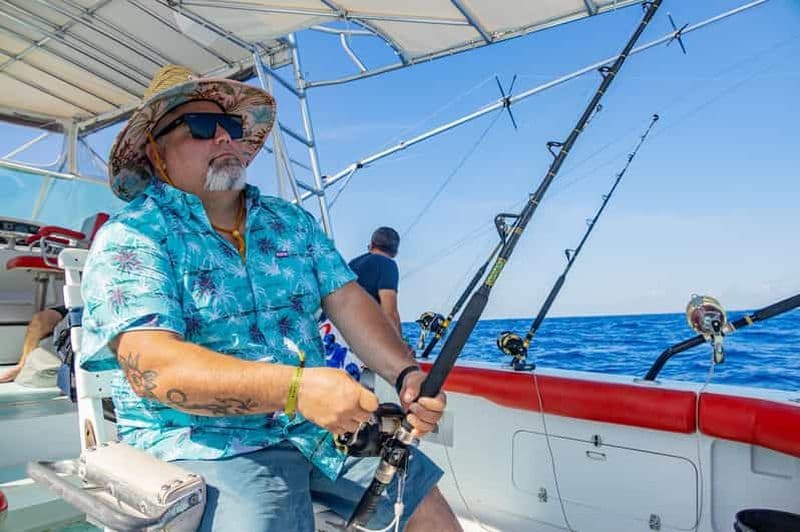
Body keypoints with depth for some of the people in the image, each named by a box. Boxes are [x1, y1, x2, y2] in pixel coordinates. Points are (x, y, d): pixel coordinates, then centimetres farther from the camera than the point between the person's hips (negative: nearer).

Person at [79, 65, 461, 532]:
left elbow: (348, 301, 2)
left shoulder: (293, 222, 10)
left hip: (322, 424, 5)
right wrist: (296, 387, -32)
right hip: (203, 441, -4)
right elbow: (151, 367, -21)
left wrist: (406, 374, -16)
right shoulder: (130, 238, -8)